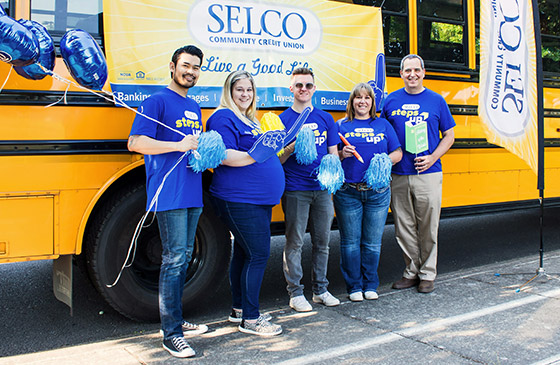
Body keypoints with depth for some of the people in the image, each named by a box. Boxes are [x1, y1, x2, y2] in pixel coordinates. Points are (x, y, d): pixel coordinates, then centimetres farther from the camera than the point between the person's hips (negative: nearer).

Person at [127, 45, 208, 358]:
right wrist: (180, 146, -18)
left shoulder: (194, 107, 20)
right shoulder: (157, 102, -5)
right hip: (169, 194, -8)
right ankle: (171, 334, -1)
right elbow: (136, 142, -13)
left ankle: (177, 319, 25)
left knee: (184, 257, 13)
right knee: (174, 259, -8)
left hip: (193, 194, 8)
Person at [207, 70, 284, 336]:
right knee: (258, 254, -8)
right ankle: (249, 319, 1)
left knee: (243, 253, 15)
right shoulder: (224, 118, -9)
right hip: (239, 199, -9)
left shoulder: (250, 121, 20)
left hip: (259, 199, 9)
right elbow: (224, 156, -21)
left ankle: (239, 309, 26)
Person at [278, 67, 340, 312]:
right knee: (294, 242, 1)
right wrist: (291, 148, -21)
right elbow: (276, 159, -2)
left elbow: (334, 154, 11)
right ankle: (295, 293, 12)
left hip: (322, 190, 4)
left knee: (322, 241, 11)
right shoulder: (283, 120, 0)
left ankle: (320, 289, 24)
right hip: (295, 191, -4)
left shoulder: (325, 119, 9)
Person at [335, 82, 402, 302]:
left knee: (373, 242, 7)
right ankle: (354, 286, 16)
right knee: (350, 241, 4)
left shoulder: (383, 125, 11)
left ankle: (370, 285, 21)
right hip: (348, 192, -1)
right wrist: (343, 154, -13)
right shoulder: (341, 126, 7)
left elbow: (398, 153, 9)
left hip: (378, 192, 1)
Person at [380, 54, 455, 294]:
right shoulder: (391, 101, 8)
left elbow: (449, 135, 8)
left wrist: (432, 158, -8)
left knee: (428, 227, 4)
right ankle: (412, 271, 22)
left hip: (428, 175, -2)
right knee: (403, 228, 8)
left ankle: (427, 274, 17)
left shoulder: (436, 101, 4)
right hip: (398, 175, 2)